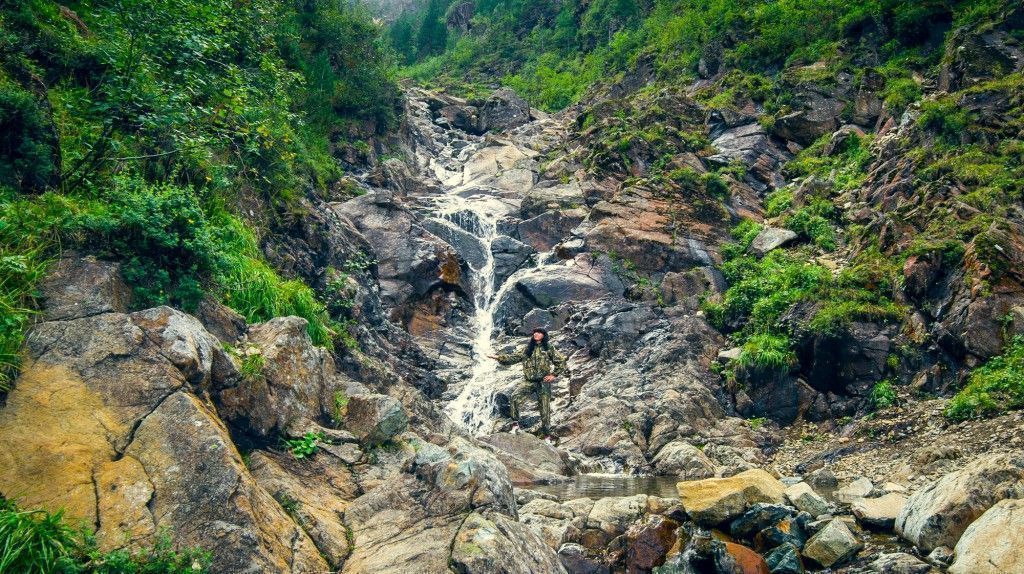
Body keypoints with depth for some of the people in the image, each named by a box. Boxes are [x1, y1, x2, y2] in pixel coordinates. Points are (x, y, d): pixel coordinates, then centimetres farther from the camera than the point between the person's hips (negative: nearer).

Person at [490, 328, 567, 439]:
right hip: (529, 381, 2)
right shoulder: (526, 350, 11)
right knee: (515, 397, -23)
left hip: (543, 382, -2)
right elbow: (513, 357, 6)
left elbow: (561, 362, 5)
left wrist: (554, 375, -4)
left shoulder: (549, 349, 5)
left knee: (545, 409, -1)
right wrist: (498, 357, -7)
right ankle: (515, 424, -12)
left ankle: (547, 435, 13)